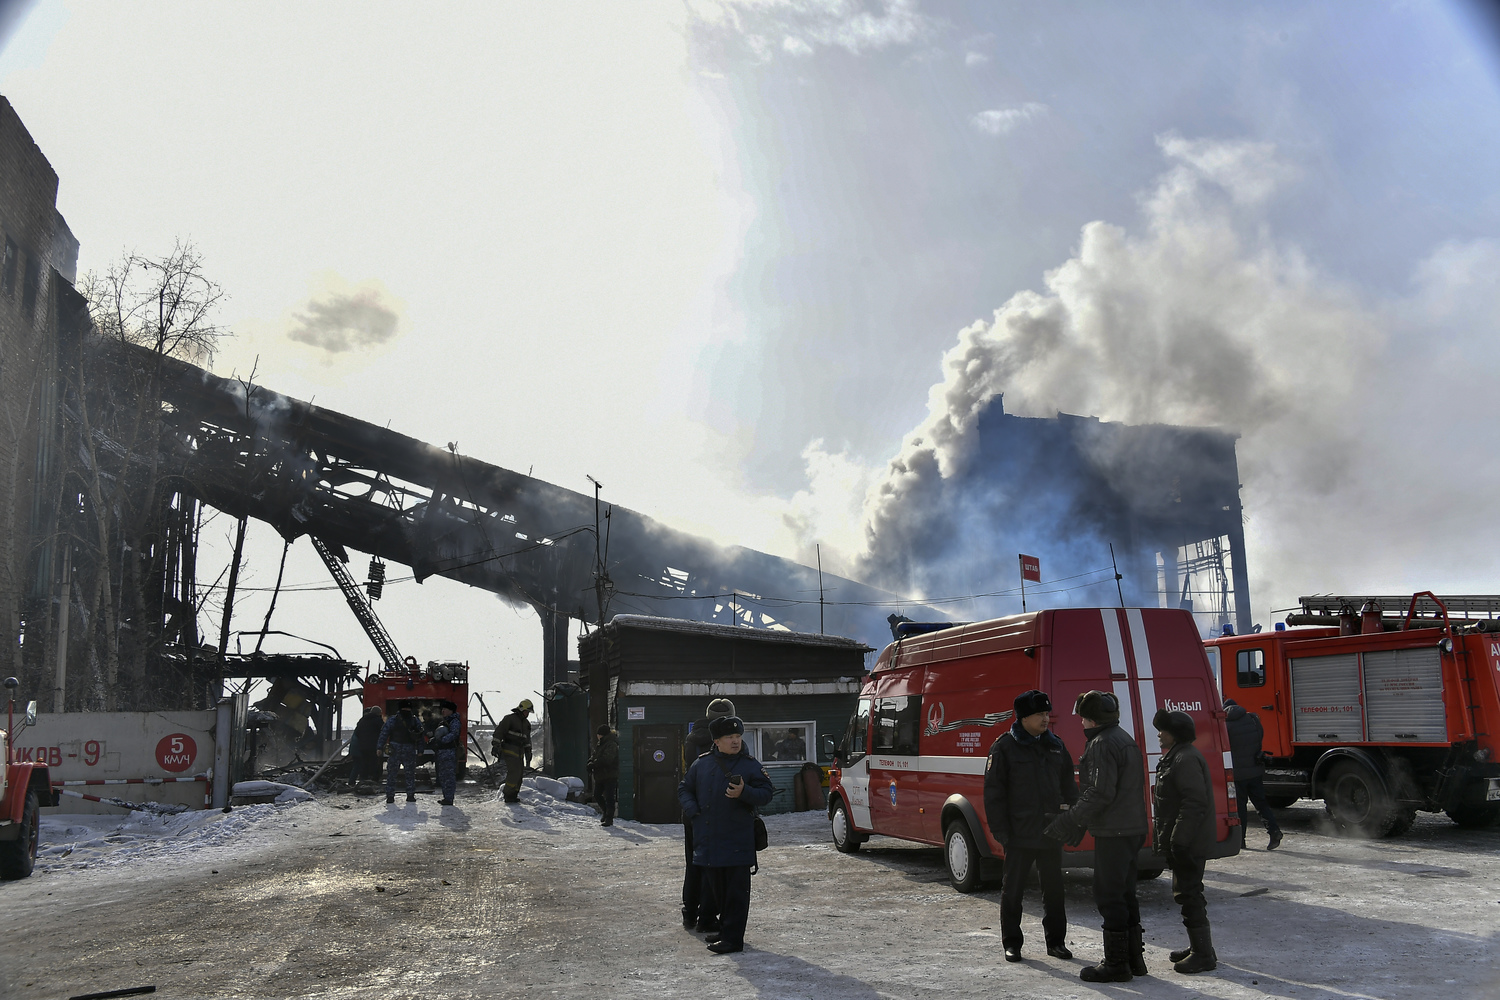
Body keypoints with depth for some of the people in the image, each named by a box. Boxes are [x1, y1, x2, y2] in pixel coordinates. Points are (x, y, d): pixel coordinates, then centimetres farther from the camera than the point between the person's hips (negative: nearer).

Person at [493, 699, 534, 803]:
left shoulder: (526, 723, 17)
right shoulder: (509, 719, -6)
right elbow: (499, 731, -9)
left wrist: (528, 752, 20)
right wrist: (496, 745, -16)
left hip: (519, 752, 8)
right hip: (509, 750, -8)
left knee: (519, 773, 4)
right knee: (514, 771, -16)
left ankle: (513, 795, 13)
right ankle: (508, 795, -10)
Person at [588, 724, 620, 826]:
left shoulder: (611, 745, -17)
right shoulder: (599, 744, 13)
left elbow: (606, 759, -28)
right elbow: (594, 755, 15)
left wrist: (594, 764, -27)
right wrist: (591, 762, -6)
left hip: (610, 776, -10)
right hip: (600, 775, 10)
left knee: (609, 797, -6)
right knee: (597, 795, 14)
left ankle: (609, 819, 0)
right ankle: (606, 813, 33)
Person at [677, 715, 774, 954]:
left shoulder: (750, 765, -1)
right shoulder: (702, 764, 8)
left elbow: (766, 793, -3)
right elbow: (684, 789, 16)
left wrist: (744, 792, -20)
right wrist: (692, 809, -1)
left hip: (737, 842, -4)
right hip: (708, 841, 4)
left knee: (736, 890, -3)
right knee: (718, 889, 16)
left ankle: (733, 938, 0)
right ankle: (726, 928, 30)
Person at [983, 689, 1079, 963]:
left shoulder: (1055, 745, 9)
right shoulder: (1005, 748, -7)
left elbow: (1068, 783, 19)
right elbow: (993, 792, -7)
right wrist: (1000, 829, -11)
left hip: (1051, 833, 5)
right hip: (1019, 835, -5)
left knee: (1054, 889, 12)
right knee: (1013, 890, 4)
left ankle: (1056, 941, 25)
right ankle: (1011, 943, 17)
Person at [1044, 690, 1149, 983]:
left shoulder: (1102, 744, -16)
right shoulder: (1125, 739, 17)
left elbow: (1100, 793, -24)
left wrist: (1068, 821, -17)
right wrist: (1078, 823, 19)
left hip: (1114, 834, -10)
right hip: (1132, 830, 10)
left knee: (1109, 897, -3)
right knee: (1125, 895, 17)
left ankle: (1116, 963, 1)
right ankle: (1134, 958, 24)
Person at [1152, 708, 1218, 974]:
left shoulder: (1186, 759, -19)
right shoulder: (1175, 757, 16)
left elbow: (1195, 802, -26)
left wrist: (1179, 841, -25)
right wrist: (1165, 838, 23)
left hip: (1188, 843, -11)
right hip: (1182, 842, 11)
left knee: (1188, 895, -6)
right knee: (1186, 893, 18)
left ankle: (1203, 954, 1)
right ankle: (1198, 947, 28)